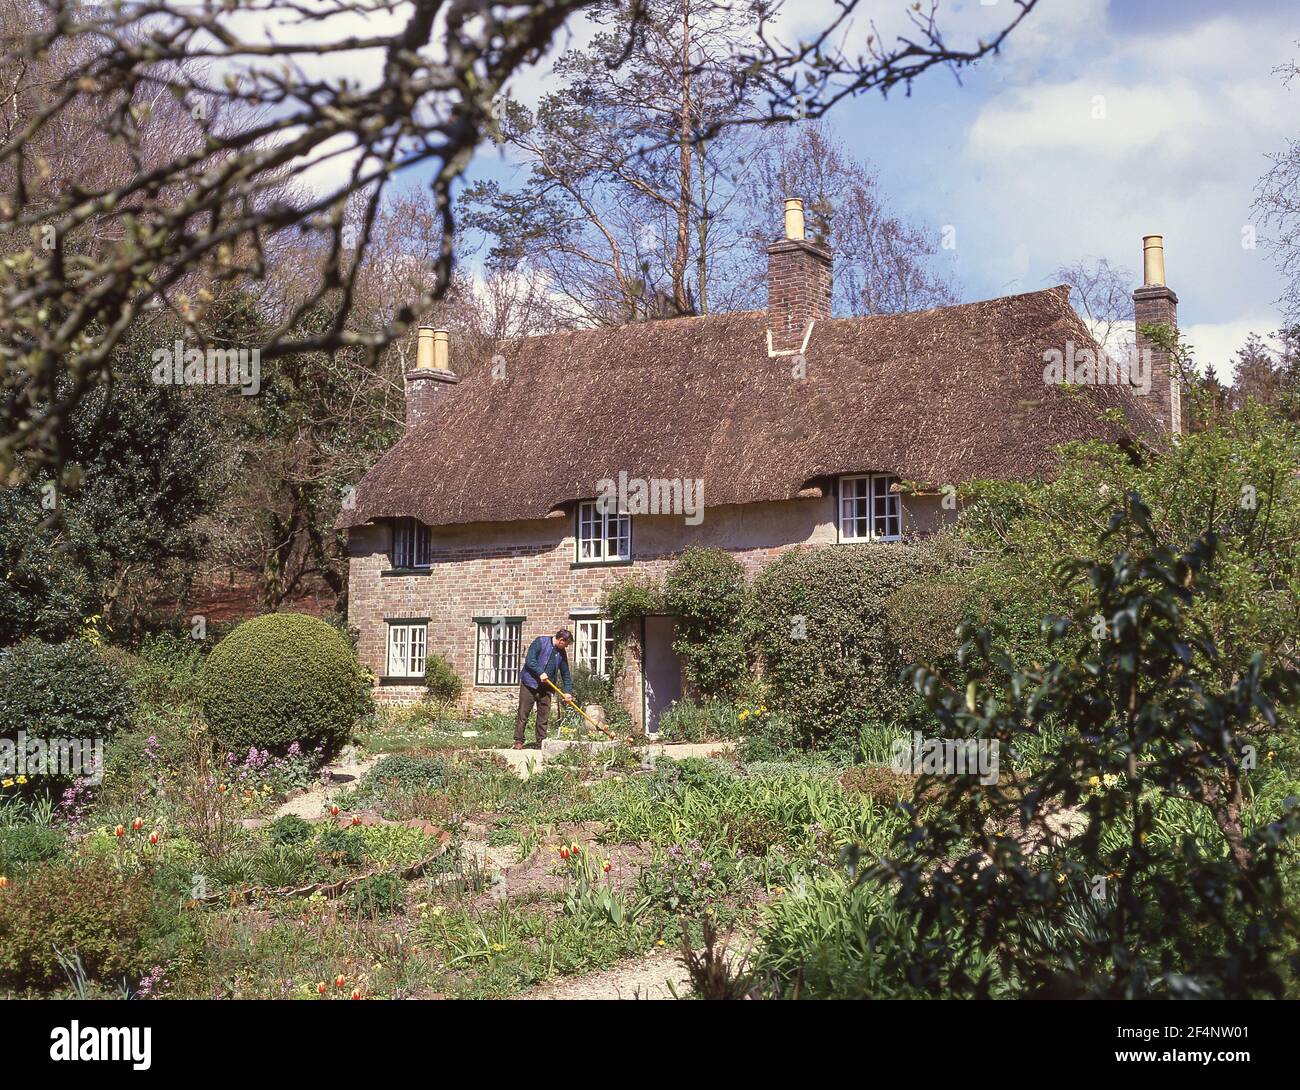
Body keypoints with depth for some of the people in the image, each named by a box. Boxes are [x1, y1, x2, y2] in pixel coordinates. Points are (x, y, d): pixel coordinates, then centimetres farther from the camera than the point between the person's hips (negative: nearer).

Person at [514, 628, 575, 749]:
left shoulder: (562, 653, 10)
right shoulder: (540, 642, -7)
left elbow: (565, 673, 13)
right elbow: (529, 660, -14)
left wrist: (568, 691, 5)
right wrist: (540, 673, -21)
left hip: (546, 688, 6)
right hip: (530, 684, -6)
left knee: (544, 716, 4)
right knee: (523, 713, -4)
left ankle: (541, 743, 10)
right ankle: (518, 741, 0)